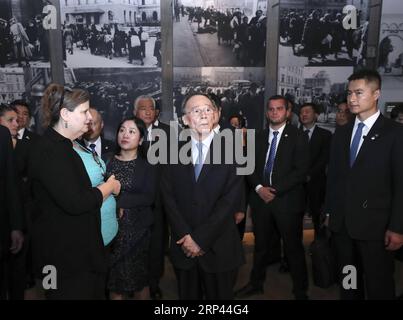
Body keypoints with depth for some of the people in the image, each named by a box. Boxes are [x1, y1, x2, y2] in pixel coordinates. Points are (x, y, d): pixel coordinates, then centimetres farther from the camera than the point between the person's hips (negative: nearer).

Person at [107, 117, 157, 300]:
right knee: (114, 277, 9)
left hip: (136, 230, -1)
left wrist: (119, 200, -19)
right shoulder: (107, 161, 3)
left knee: (139, 278, 10)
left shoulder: (147, 166, -1)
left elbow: (149, 197, -12)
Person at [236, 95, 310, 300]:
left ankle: (300, 291, 22)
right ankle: (256, 283, 33)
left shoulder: (298, 137, -2)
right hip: (260, 198, 4)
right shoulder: (259, 137, 11)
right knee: (260, 244, 16)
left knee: (293, 247, 6)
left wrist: (275, 190, -15)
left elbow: (301, 170, -10)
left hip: (287, 200, -4)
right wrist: (259, 188, -9)